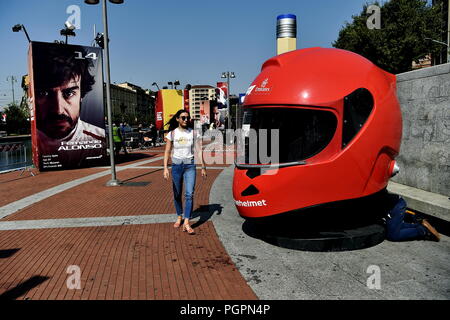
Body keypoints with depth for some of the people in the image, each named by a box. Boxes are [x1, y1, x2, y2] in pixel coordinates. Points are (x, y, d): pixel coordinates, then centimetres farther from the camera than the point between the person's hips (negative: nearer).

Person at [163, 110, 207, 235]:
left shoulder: (193, 133, 1)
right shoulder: (172, 133, 0)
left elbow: (199, 151, 4)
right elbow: (167, 152, 1)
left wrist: (203, 167, 3)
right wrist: (165, 168, -8)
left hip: (190, 165, -1)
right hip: (176, 165, 1)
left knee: (189, 194, -11)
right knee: (177, 194, 10)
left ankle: (186, 223, -10)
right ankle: (179, 217, 30)